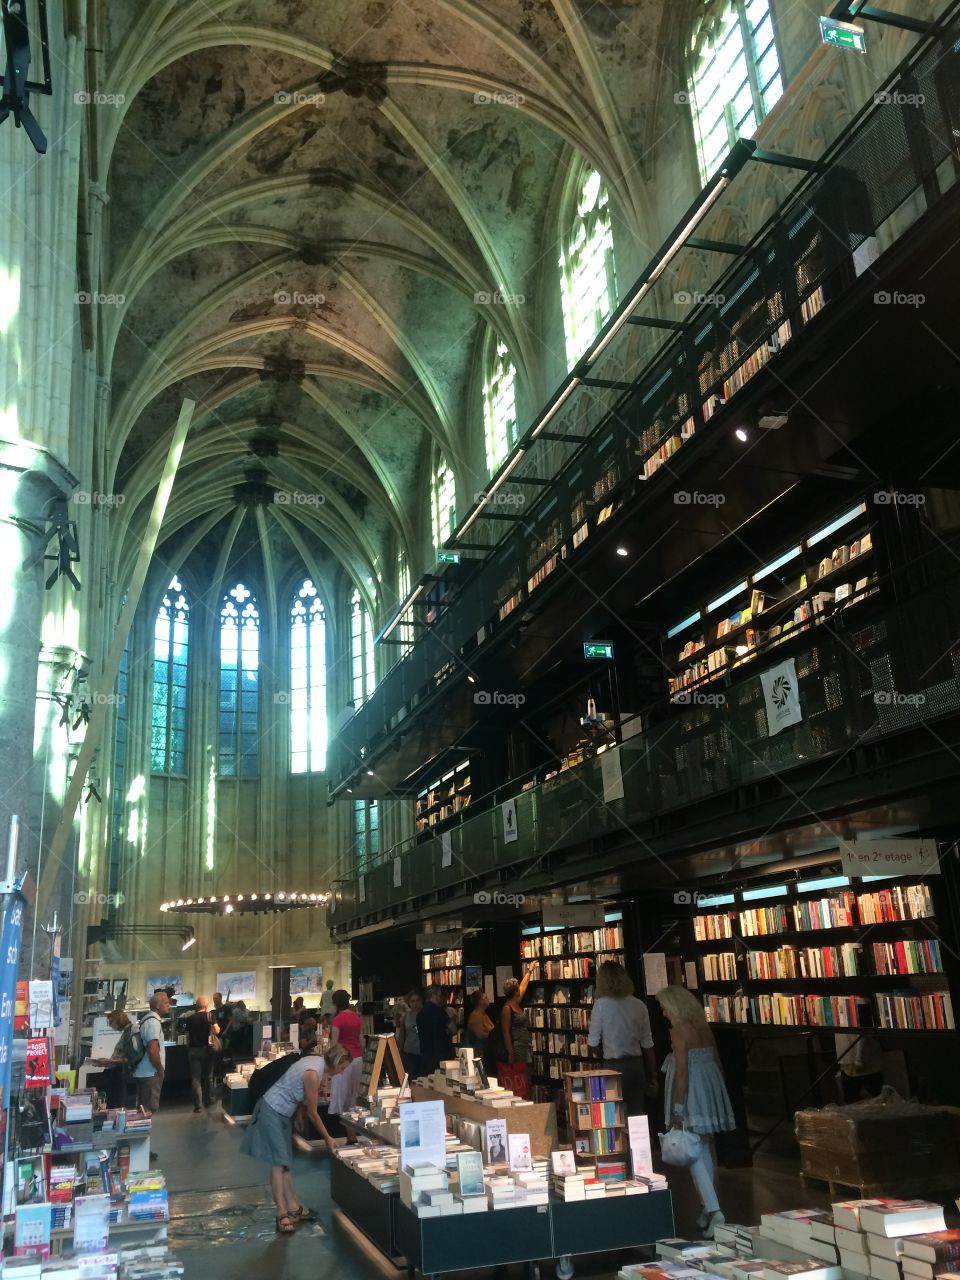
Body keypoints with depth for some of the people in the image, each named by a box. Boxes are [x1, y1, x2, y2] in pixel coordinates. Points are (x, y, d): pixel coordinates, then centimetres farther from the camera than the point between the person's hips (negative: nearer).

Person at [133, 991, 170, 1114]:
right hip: (151, 1073, -10)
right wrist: (161, 1070, -13)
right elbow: (153, 1051, -26)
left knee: (144, 1109, 15)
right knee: (149, 1110, -4)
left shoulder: (148, 1019, 13)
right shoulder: (153, 1022, -18)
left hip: (144, 1072, 10)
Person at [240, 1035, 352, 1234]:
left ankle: (294, 1207, 15)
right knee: (278, 1163, -8)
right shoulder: (313, 1074, -28)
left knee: (285, 1162, 11)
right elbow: (312, 1113, -17)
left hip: (282, 1113, 9)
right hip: (272, 1112, -9)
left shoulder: (318, 1061, -3)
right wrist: (328, 1139, -8)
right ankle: (282, 1215, -6)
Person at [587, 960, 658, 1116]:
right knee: (637, 1115, 12)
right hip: (637, 1066, 4)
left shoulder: (601, 1004, -9)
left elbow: (593, 1045, -7)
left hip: (614, 1067, -4)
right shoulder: (639, 1005, 2)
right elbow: (647, 1045, 7)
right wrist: (652, 1077, 17)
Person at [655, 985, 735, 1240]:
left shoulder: (679, 1030, -13)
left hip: (691, 1093, -8)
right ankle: (708, 1209, 25)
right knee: (704, 1149, 18)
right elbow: (717, 1063, 13)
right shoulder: (704, 1028, 9)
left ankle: (714, 1211, -11)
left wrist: (677, 1109, -16)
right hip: (711, 1088, 8)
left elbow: (682, 1071, -18)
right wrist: (717, 1094, 21)